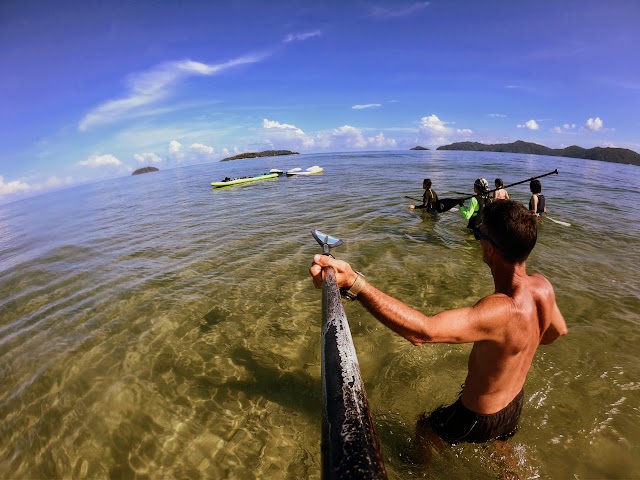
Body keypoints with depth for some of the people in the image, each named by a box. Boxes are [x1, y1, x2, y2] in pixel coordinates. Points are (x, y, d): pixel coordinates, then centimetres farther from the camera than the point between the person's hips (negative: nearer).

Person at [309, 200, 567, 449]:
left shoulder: (501, 311, -43)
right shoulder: (543, 286, -17)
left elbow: (422, 331, -56)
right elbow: (558, 331, 4)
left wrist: (353, 282, -63)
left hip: (480, 418, -6)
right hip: (515, 404, 7)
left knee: (423, 430, 26)